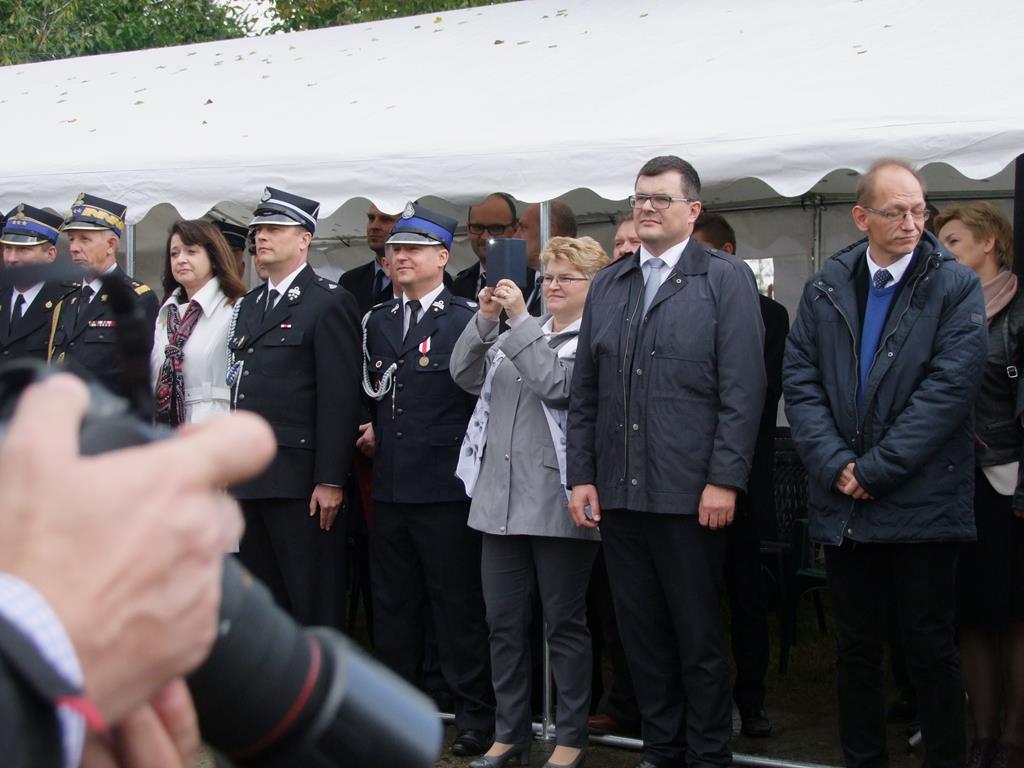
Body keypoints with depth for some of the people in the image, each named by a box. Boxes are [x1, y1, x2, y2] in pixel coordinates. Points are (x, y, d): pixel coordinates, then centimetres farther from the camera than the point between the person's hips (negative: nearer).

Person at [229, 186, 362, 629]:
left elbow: (340, 397, -12)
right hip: (251, 478, 8)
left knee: (313, 604, -2)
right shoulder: (249, 305, 18)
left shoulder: (329, 303, -6)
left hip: (300, 482, -8)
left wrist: (330, 480, -17)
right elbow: (242, 391, 18)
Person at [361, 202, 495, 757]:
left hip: (446, 486, -6)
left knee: (458, 605, 0)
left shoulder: (467, 319, -5)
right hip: (389, 483, 6)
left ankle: (474, 713, 10)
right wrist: (373, 427, 7)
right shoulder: (376, 320, 15)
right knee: (391, 603, 14)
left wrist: (464, 451, -8)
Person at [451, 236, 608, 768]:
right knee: (503, 623, 10)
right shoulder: (522, 334, 16)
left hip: (557, 502, -6)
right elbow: (465, 375, 9)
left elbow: (558, 384, -19)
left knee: (565, 623, 3)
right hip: (500, 497, 6)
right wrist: (485, 319, -3)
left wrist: (519, 320, -16)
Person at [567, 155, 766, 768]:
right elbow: (585, 391, 15)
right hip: (617, 491, 5)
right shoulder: (607, 286, 14)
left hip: (690, 493, -5)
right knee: (641, 631, 11)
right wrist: (581, 475, 7)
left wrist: (724, 480, -14)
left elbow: (743, 389, -8)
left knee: (698, 635, 4)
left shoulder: (726, 279, -1)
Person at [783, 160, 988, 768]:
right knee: (858, 649, 12)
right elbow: (800, 382, 3)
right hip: (844, 506, 3)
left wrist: (876, 468, -13)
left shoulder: (955, 286, -3)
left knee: (932, 652, 4)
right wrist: (835, 464, -10)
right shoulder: (824, 289, 8)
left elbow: (951, 387, -11)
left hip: (923, 503, -3)